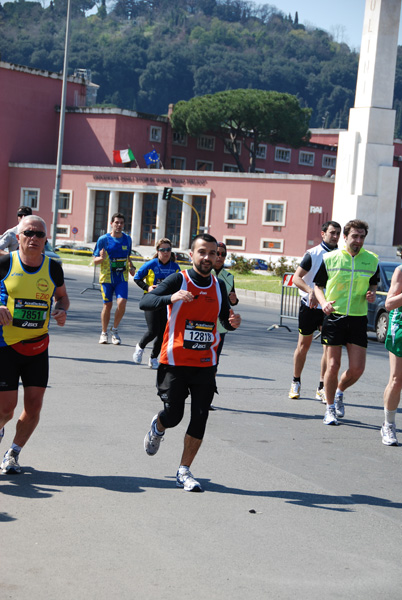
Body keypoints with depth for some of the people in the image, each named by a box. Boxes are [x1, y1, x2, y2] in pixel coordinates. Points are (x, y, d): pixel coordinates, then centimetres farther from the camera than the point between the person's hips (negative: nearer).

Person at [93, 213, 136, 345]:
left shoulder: (127, 239, 8)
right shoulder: (104, 239, -4)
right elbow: (95, 260, -1)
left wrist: (131, 267, 4)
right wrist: (101, 258, -24)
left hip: (122, 277, 2)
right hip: (107, 277, -2)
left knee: (121, 303, -14)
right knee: (107, 305, 2)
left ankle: (115, 330, 7)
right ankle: (104, 333, 21)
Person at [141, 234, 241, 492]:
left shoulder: (219, 286, 6)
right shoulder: (178, 280, -8)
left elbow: (225, 318, 18)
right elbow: (144, 302, -18)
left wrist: (233, 322, -6)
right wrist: (171, 297, -36)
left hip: (205, 364, 3)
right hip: (175, 361, -3)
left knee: (200, 418, -3)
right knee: (173, 415, -1)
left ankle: (184, 471, 10)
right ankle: (157, 427, 37)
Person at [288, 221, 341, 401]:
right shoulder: (312, 254, -6)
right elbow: (297, 278, -10)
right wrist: (311, 291, -26)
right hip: (309, 306, -2)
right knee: (303, 345, 8)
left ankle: (321, 388, 1)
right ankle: (296, 383, 24)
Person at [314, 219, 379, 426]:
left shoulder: (371, 260, 5)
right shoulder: (329, 258, 0)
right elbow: (318, 285, 7)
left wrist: (371, 293, -4)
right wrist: (324, 302, -12)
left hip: (358, 318, 2)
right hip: (334, 316, -2)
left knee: (357, 368, -2)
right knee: (333, 366, -3)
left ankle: (339, 392, 29)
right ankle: (330, 408, 14)